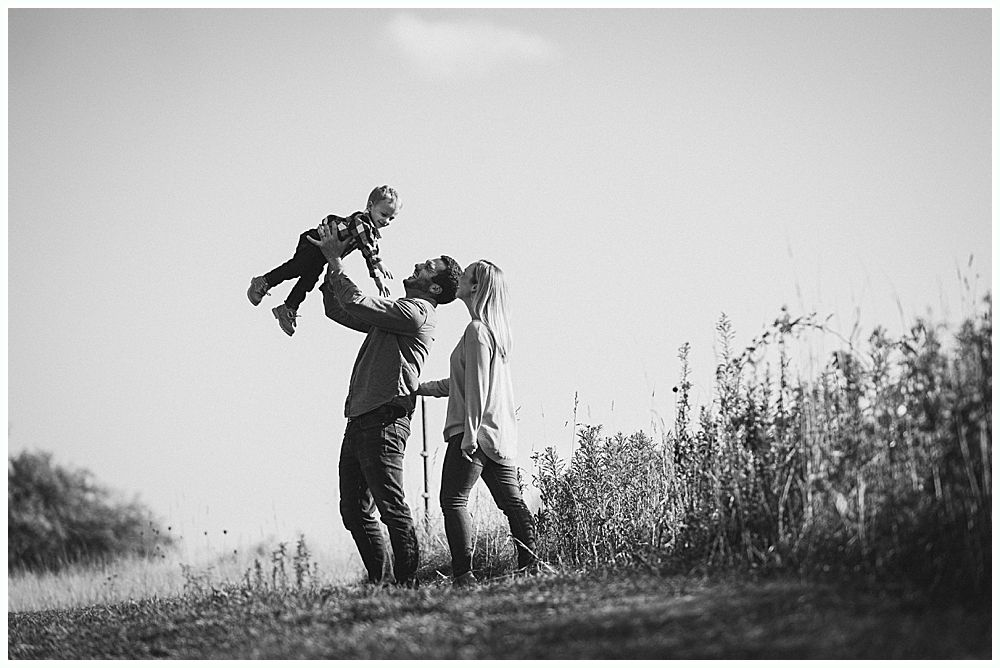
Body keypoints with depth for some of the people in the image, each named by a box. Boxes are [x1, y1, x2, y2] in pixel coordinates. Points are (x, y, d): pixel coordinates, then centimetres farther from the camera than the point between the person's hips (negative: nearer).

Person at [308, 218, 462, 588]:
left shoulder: (416, 311, -7)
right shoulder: (394, 314, 23)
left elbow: (357, 303, -15)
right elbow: (337, 309, 29)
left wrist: (336, 260, -5)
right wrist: (333, 264, 18)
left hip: (384, 421, -10)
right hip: (360, 420, 10)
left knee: (392, 508, -10)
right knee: (355, 511, 9)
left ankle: (407, 584, -7)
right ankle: (378, 584, 13)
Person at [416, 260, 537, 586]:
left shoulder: (477, 330, -12)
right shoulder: (496, 328, 17)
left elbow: (477, 387, -17)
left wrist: (469, 433, -18)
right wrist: (424, 387, 27)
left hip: (474, 431, -9)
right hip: (501, 433, 9)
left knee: (454, 500, -7)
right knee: (512, 501, 8)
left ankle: (463, 574, -13)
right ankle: (531, 564, 6)